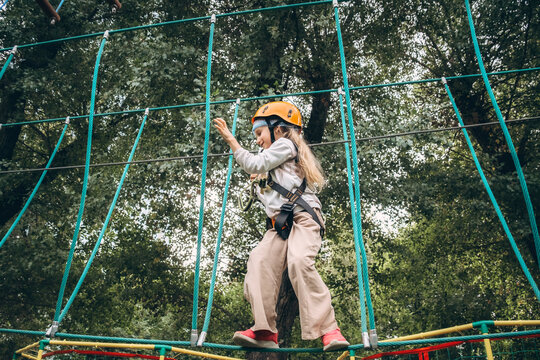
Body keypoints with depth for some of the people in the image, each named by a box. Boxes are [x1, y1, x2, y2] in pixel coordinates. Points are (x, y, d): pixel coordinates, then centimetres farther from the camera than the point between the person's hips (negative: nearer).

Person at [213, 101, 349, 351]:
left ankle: (328, 330, -27)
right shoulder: (275, 169, 35)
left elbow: (254, 164, -4)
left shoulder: (285, 144, 8)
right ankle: (265, 331, -22)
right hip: (280, 223, 9)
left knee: (299, 261, -30)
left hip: (302, 216, -8)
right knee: (260, 261, -16)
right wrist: (262, 185, 28)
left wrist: (230, 139, 2)